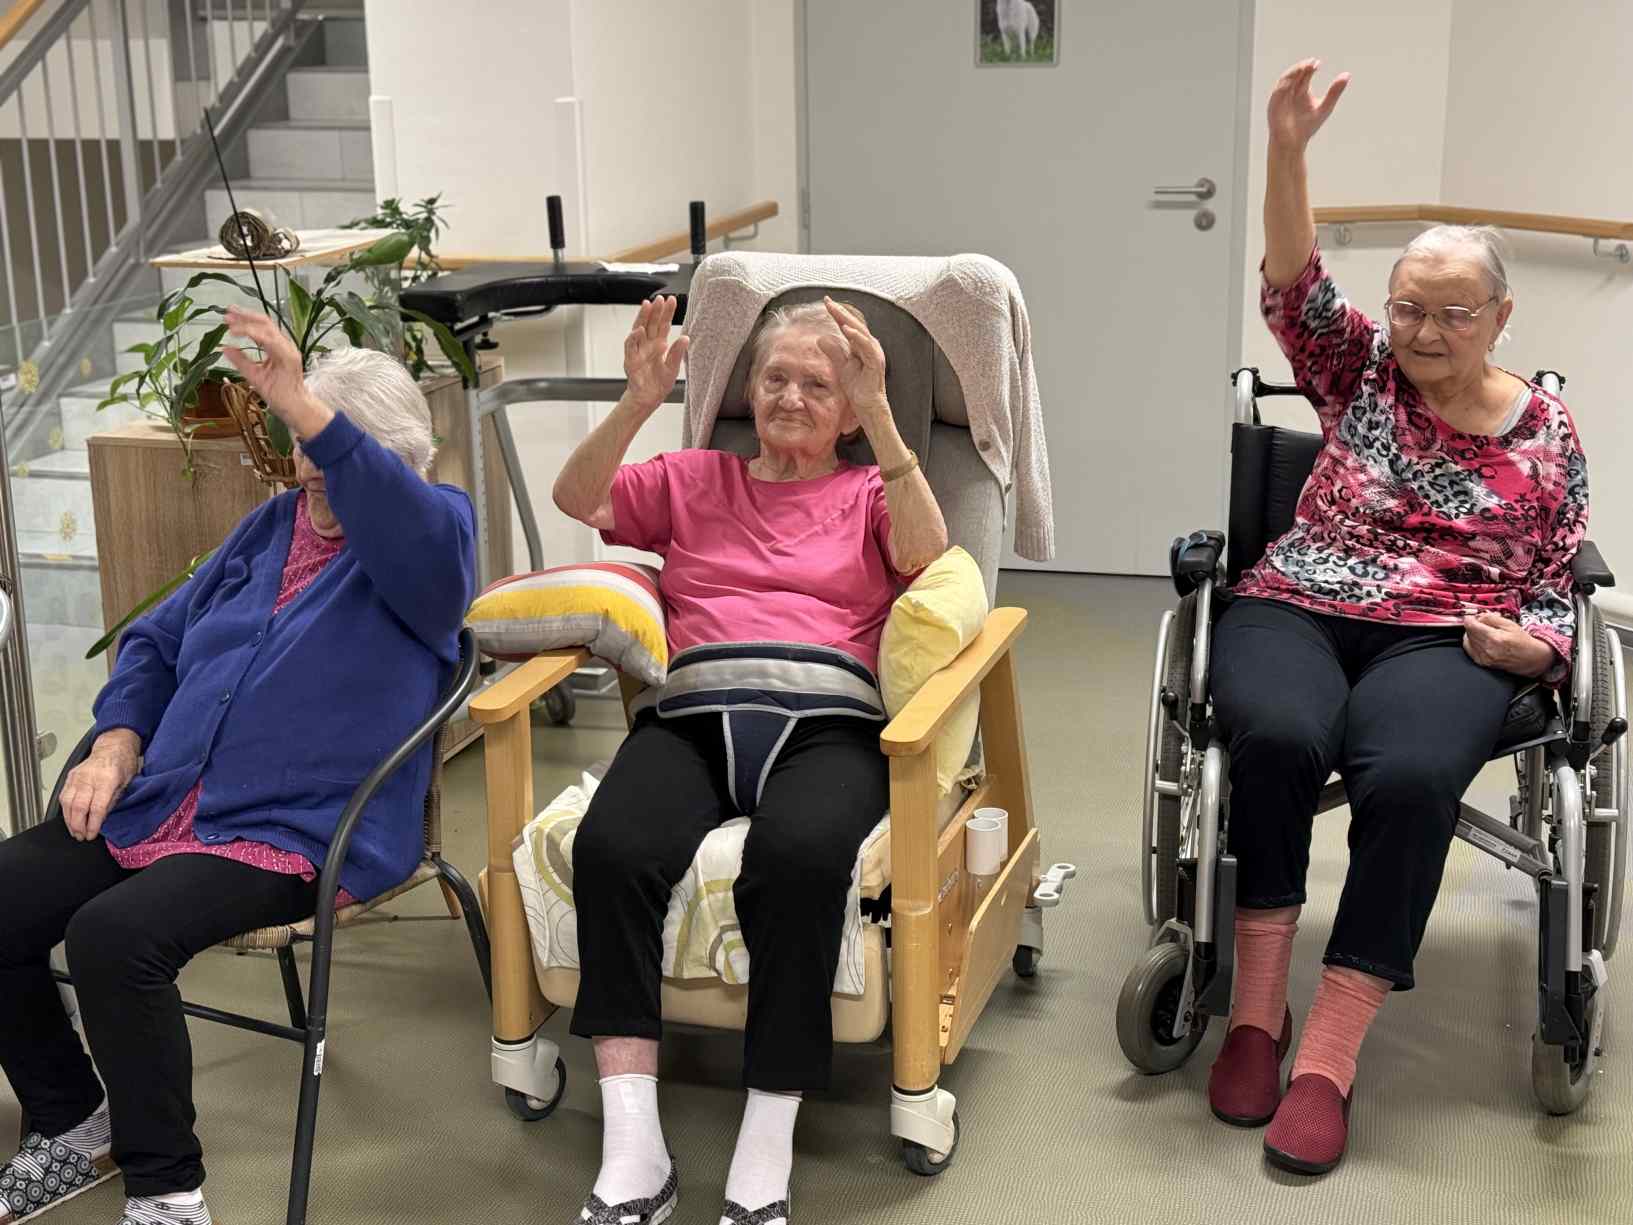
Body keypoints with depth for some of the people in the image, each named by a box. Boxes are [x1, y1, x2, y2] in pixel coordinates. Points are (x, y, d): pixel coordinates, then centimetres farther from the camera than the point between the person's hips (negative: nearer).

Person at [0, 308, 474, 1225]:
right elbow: (158, 640, 24)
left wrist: (304, 408, -40)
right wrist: (118, 745, 5)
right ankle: (76, 1128, 16)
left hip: (299, 835, -8)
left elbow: (413, 531, -30)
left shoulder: (434, 530, -2)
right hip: (157, 808, 8)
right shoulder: (274, 525, 19)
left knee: (114, 936, -30)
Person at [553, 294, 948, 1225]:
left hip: (827, 720, -1)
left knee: (799, 855, -38)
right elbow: (577, 499, 12)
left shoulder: (869, 493, 23)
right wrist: (639, 404, -4)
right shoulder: (695, 480, 27)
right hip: (693, 716, 2)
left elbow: (923, 553, 0)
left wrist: (881, 418, -11)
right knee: (611, 845, -33)